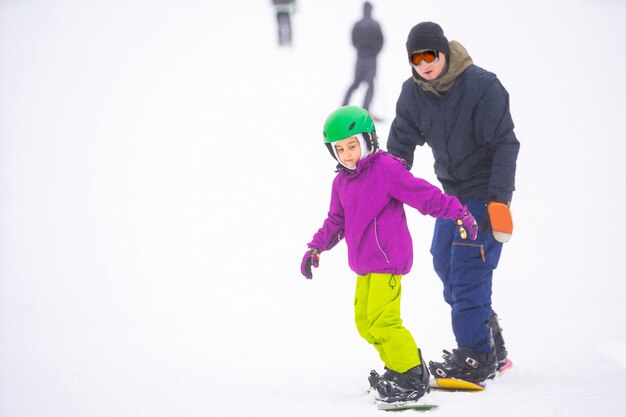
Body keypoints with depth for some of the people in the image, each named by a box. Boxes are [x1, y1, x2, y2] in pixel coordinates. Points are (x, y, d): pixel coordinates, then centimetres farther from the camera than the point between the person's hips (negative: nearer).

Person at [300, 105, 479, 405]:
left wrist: (458, 213, -17)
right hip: (365, 264, 9)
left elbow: (423, 194, -13)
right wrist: (316, 248, 20)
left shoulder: (385, 169, -11)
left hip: (387, 258, -9)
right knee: (364, 322, 13)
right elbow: (336, 222, 26)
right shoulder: (342, 182, 13)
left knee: (382, 319, -16)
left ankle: (412, 376, -8)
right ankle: (398, 368, 23)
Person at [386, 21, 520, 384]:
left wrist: (499, 201, -25)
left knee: (468, 269, -13)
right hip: (452, 190, 7)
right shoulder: (414, 93, -2)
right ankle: (491, 342, 24)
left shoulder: (483, 87, -20)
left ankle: (477, 358, -8)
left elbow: (505, 145, -19)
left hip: (485, 193, -7)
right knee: (445, 262, 9)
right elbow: (400, 146, 7)